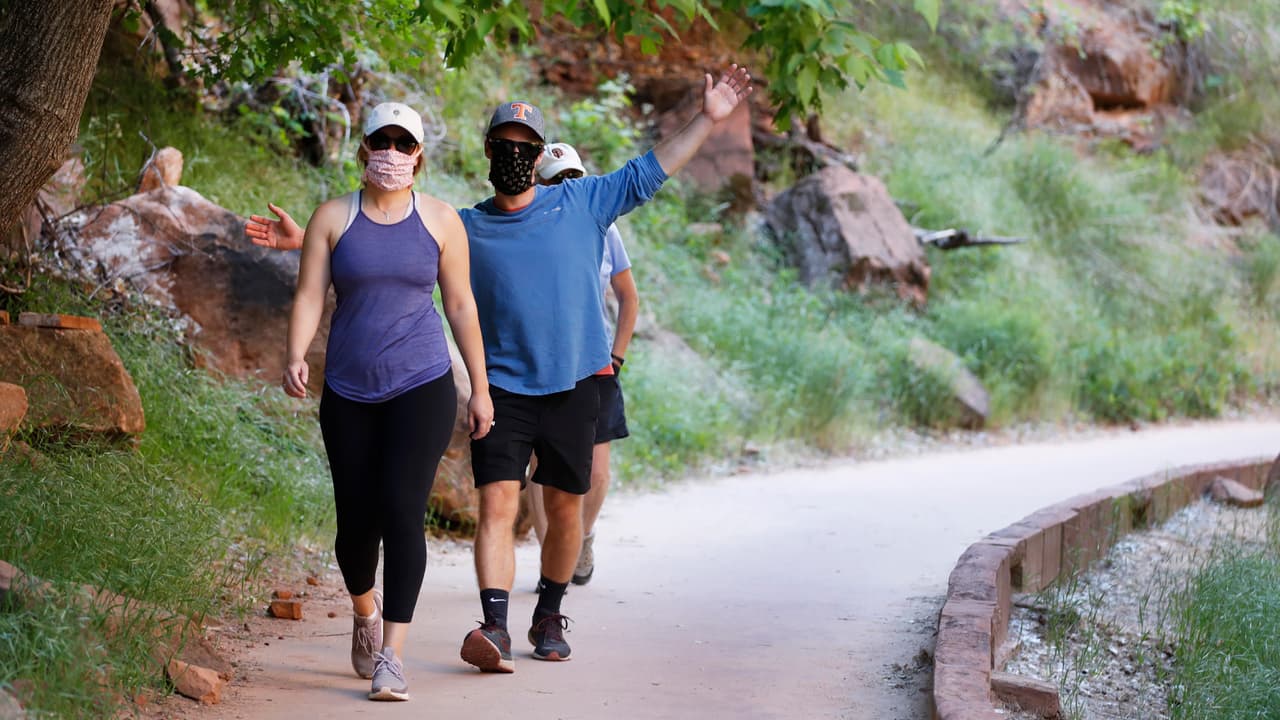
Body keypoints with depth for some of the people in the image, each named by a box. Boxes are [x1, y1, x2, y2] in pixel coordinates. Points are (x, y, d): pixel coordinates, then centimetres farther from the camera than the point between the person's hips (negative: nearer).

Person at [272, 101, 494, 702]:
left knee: (402, 511, -15)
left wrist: (480, 388, 8)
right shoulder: (333, 218, 3)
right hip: (349, 391, 1)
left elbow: (461, 305, 8)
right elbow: (310, 296, -1)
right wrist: (296, 356, -19)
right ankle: (365, 612, 37)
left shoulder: (440, 220, 4)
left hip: (421, 386, -1)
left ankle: (391, 657, -12)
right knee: (356, 521, 5)